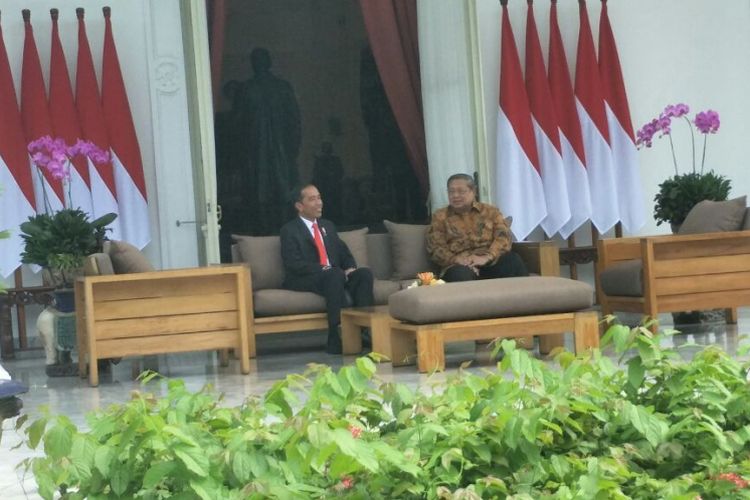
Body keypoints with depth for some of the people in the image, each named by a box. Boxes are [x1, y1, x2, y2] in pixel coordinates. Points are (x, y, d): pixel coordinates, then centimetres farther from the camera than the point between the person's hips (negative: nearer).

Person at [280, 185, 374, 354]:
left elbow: (344, 252, 18)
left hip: (335, 275, 6)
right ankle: (336, 338, -42)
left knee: (364, 273, -21)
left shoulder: (328, 226, 23)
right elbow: (294, 264, -11)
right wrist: (324, 269, -22)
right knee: (335, 275, -37)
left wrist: (350, 268, -5)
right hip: (304, 281, -6)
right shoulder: (290, 230, 1)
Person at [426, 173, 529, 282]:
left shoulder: (490, 211, 18)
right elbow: (435, 247, 6)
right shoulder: (440, 217, 17)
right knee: (460, 273, -39)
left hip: (490, 263, 1)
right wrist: (457, 260, -14)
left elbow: (503, 237, 3)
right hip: (460, 266, -1)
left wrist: (487, 257, -18)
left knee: (512, 260, -33)